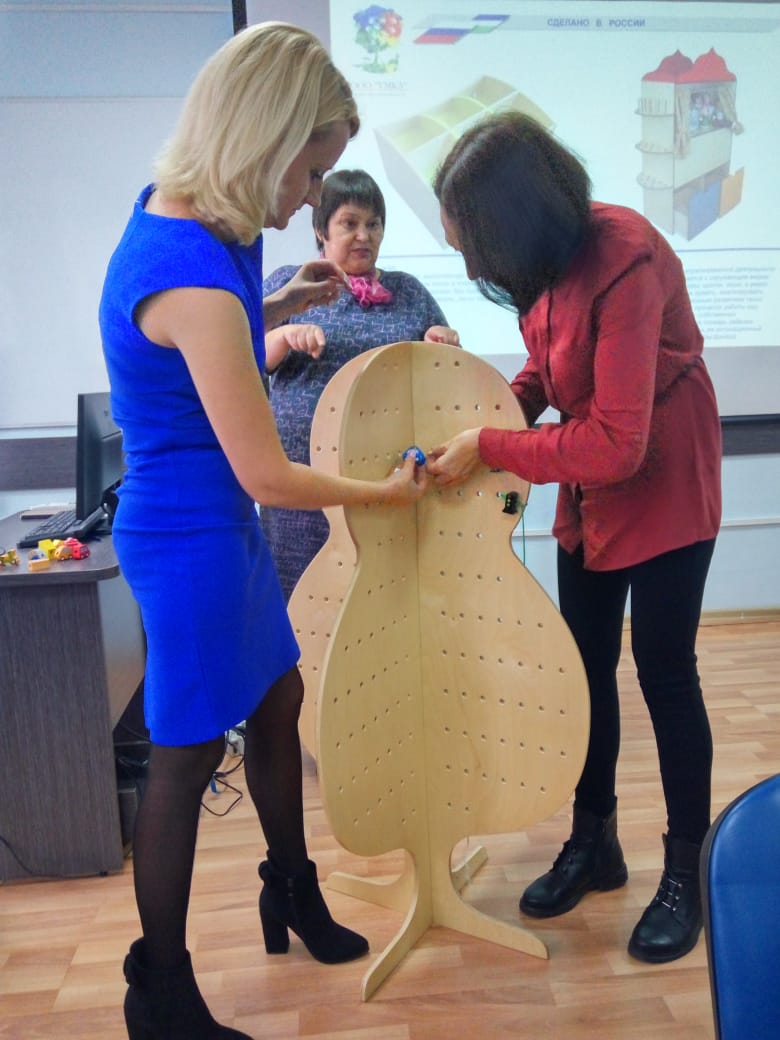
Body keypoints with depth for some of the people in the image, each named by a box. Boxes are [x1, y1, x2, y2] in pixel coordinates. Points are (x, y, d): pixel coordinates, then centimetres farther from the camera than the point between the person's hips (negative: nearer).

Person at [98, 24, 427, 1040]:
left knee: (277, 699, 19)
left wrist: (282, 304, 10)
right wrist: (387, 491, -7)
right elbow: (267, 476, -22)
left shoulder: (175, 216, 4)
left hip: (219, 523, 10)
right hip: (190, 536, -10)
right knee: (187, 754, 5)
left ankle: (294, 897, 43)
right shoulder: (192, 278, -25)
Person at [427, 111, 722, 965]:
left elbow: (616, 443, -29)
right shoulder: (549, 252, -5)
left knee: (663, 675, 3)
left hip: (663, 488, -7)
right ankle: (594, 843, 32)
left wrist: (489, 449, -24)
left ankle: (685, 875, 25)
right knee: (585, 668, 12)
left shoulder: (625, 263, -27)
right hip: (588, 495, 7)